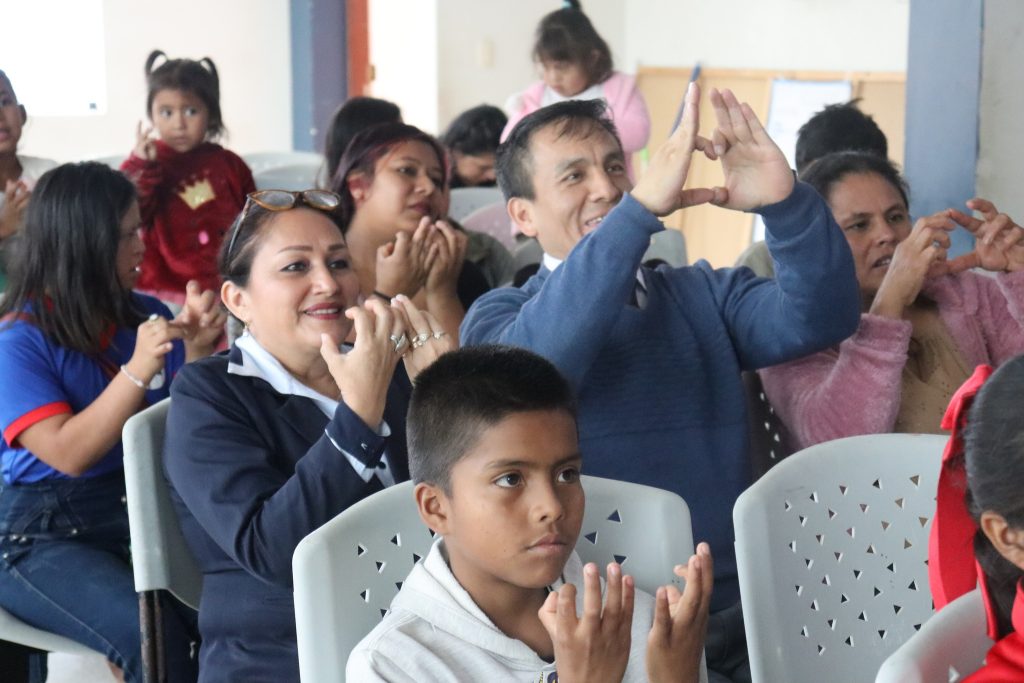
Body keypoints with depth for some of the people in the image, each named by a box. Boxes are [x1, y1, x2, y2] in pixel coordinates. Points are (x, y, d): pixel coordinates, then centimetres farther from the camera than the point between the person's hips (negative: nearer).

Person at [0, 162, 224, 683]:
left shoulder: (144, 315, 8)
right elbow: (69, 454, -16)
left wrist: (197, 351, -7)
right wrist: (138, 371, -24)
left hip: (143, 510, 5)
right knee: (153, 635, -31)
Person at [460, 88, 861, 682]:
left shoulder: (706, 295, 17)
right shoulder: (501, 316, 5)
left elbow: (819, 317, -1)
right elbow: (530, 367, -20)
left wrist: (785, 203, -20)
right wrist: (642, 207, -28)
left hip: (739, 611, 4)